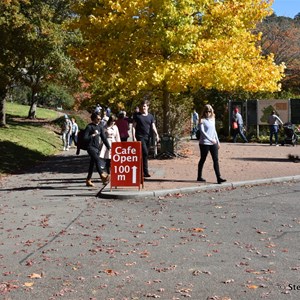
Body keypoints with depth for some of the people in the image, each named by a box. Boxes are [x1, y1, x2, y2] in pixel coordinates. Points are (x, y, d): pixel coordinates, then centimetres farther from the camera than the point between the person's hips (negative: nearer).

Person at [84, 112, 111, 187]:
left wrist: (108, 147, 12)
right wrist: (92, 135, -16)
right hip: (91, 147, -7)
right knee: (98, 159, -27)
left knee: (92, 164, 10)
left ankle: (88, 180, 18)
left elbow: (104, 138, 16)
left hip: (97, 148, 7)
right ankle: (103, 175, -40)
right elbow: (85, 138, -10)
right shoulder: (89, 127, -6)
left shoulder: (100, 127, 14)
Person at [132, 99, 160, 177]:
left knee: (145, 154, 8)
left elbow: (153, 126, 6)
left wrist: (157, 134, -11)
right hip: (140, 137, -5)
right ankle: (145, 172, -16)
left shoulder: (150, 116, 11)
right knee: (145, 153, -17)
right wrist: (134, 137, -8)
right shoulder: (137, 115, 1)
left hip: (147, 137, 5)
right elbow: (134, 126, 0)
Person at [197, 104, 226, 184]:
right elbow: (202, 131, -16)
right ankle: (199, 177, 19)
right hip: (204, 143, -5)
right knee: (202, 160, 6)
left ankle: (219, 178, -6)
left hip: (213, 143, 5)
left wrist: (218, 141, 18)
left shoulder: (212, 119, 13)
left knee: (216, 160, -3)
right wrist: (210, 139, -24)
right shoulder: (202, 120, -6)